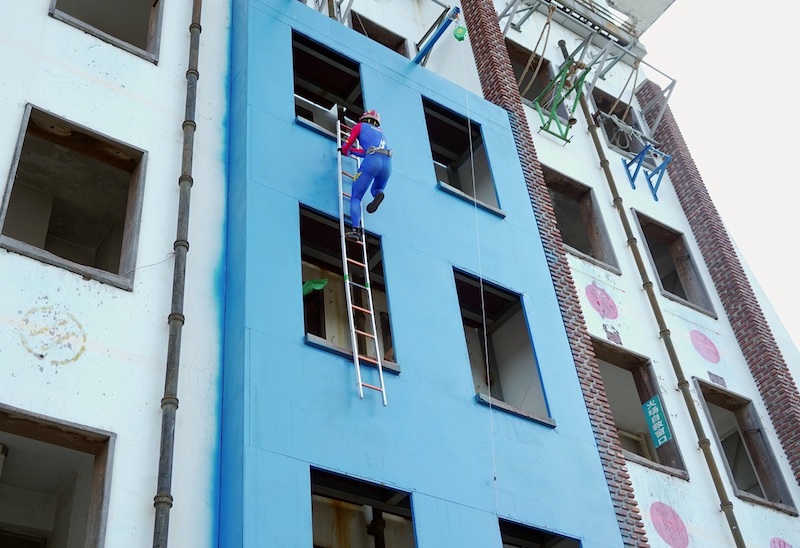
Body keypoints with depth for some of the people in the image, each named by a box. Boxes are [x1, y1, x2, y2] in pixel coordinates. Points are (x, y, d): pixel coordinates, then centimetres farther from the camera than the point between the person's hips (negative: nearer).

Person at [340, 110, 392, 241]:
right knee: (377, 190, 29)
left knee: (355, 197, 1)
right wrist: (351, 150, 52)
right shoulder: (380, 132, 35)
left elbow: (346, 146, 22)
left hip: (372, 161, -4)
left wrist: (346, 151, 45)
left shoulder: (360, 126, 22)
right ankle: (378, 194, -10)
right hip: (387, 162, 4)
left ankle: (355, 229, -21)